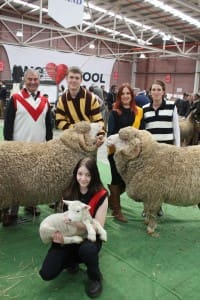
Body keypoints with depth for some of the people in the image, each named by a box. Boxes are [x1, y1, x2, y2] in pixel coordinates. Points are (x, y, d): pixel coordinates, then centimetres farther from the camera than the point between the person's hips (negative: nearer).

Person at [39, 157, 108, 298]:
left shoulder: (101, 196, -16)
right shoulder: (69, 192, -4)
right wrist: (58, 232, -18)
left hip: (89, 238, -3)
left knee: (87, 249, -40)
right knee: (47, 274, -15)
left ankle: (95, 278, -4)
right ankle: (71, 260, 18)